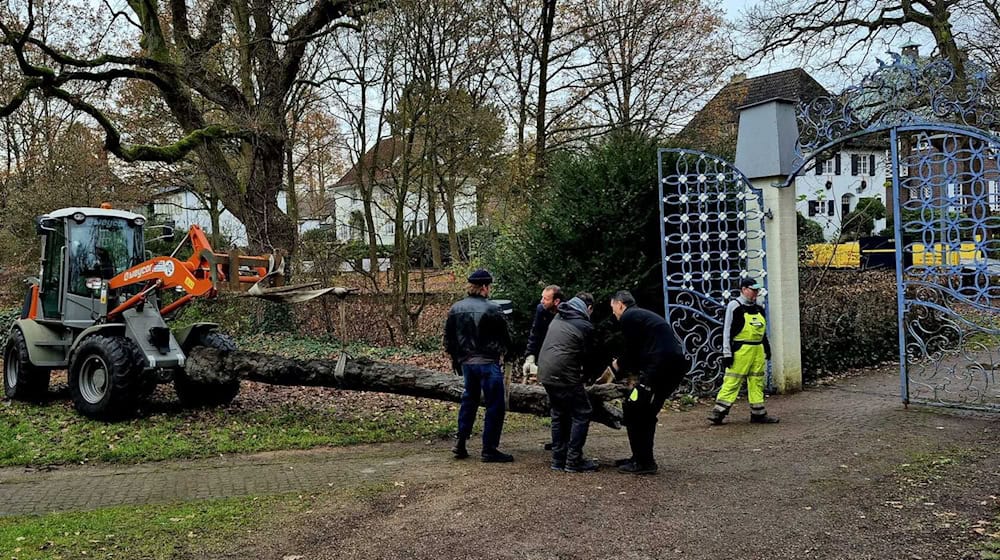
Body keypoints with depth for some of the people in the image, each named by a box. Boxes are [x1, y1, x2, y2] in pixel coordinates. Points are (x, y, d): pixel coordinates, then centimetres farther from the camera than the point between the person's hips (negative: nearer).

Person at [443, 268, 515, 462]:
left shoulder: (456, 309, 5)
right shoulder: (492, 310, -13)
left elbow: (448, 338, 10)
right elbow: (505, 337, -6)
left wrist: (456, 359, 21)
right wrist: (502, 350, 15)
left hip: (466, 363, 7)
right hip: (488, 364, -7)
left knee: (469, 400, 20)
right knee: (495, 406, 2)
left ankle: (460, 444, 21)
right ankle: (489, 449, 5)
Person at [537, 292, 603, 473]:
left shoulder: (558, 318, 17)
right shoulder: (585, 326, -6)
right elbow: (589, 356, 2)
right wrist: (587, 376, 21)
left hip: (545, 373, 8)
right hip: (564, 375, -8)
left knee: (559, 414, 18)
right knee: (582, 414, 2)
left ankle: (558, 459, 19)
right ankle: (574, 461, 1)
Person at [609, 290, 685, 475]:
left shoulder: (628, 317, -2)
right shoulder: (643, 315, 26)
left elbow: (632, 353, -3)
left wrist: (617, 366, 14)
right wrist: (621, 365, 24)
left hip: (660, 367, -10)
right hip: (675, 365, 10)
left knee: (632, 409, -1)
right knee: (646, 412, 19)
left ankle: (644, 462, 2)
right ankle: (641, 458, 25)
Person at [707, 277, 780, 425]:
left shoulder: (758, 308, 15)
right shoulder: (734, 306, -8)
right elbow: (727, 330, -10)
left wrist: (767, 348, 21)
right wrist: (727, 353, -14)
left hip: (758, 350, 8)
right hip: (741, 350, -7)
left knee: (757, 382, 10)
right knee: (732, 381, -8)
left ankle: (758, 413, 17)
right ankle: (718, 413, -4)